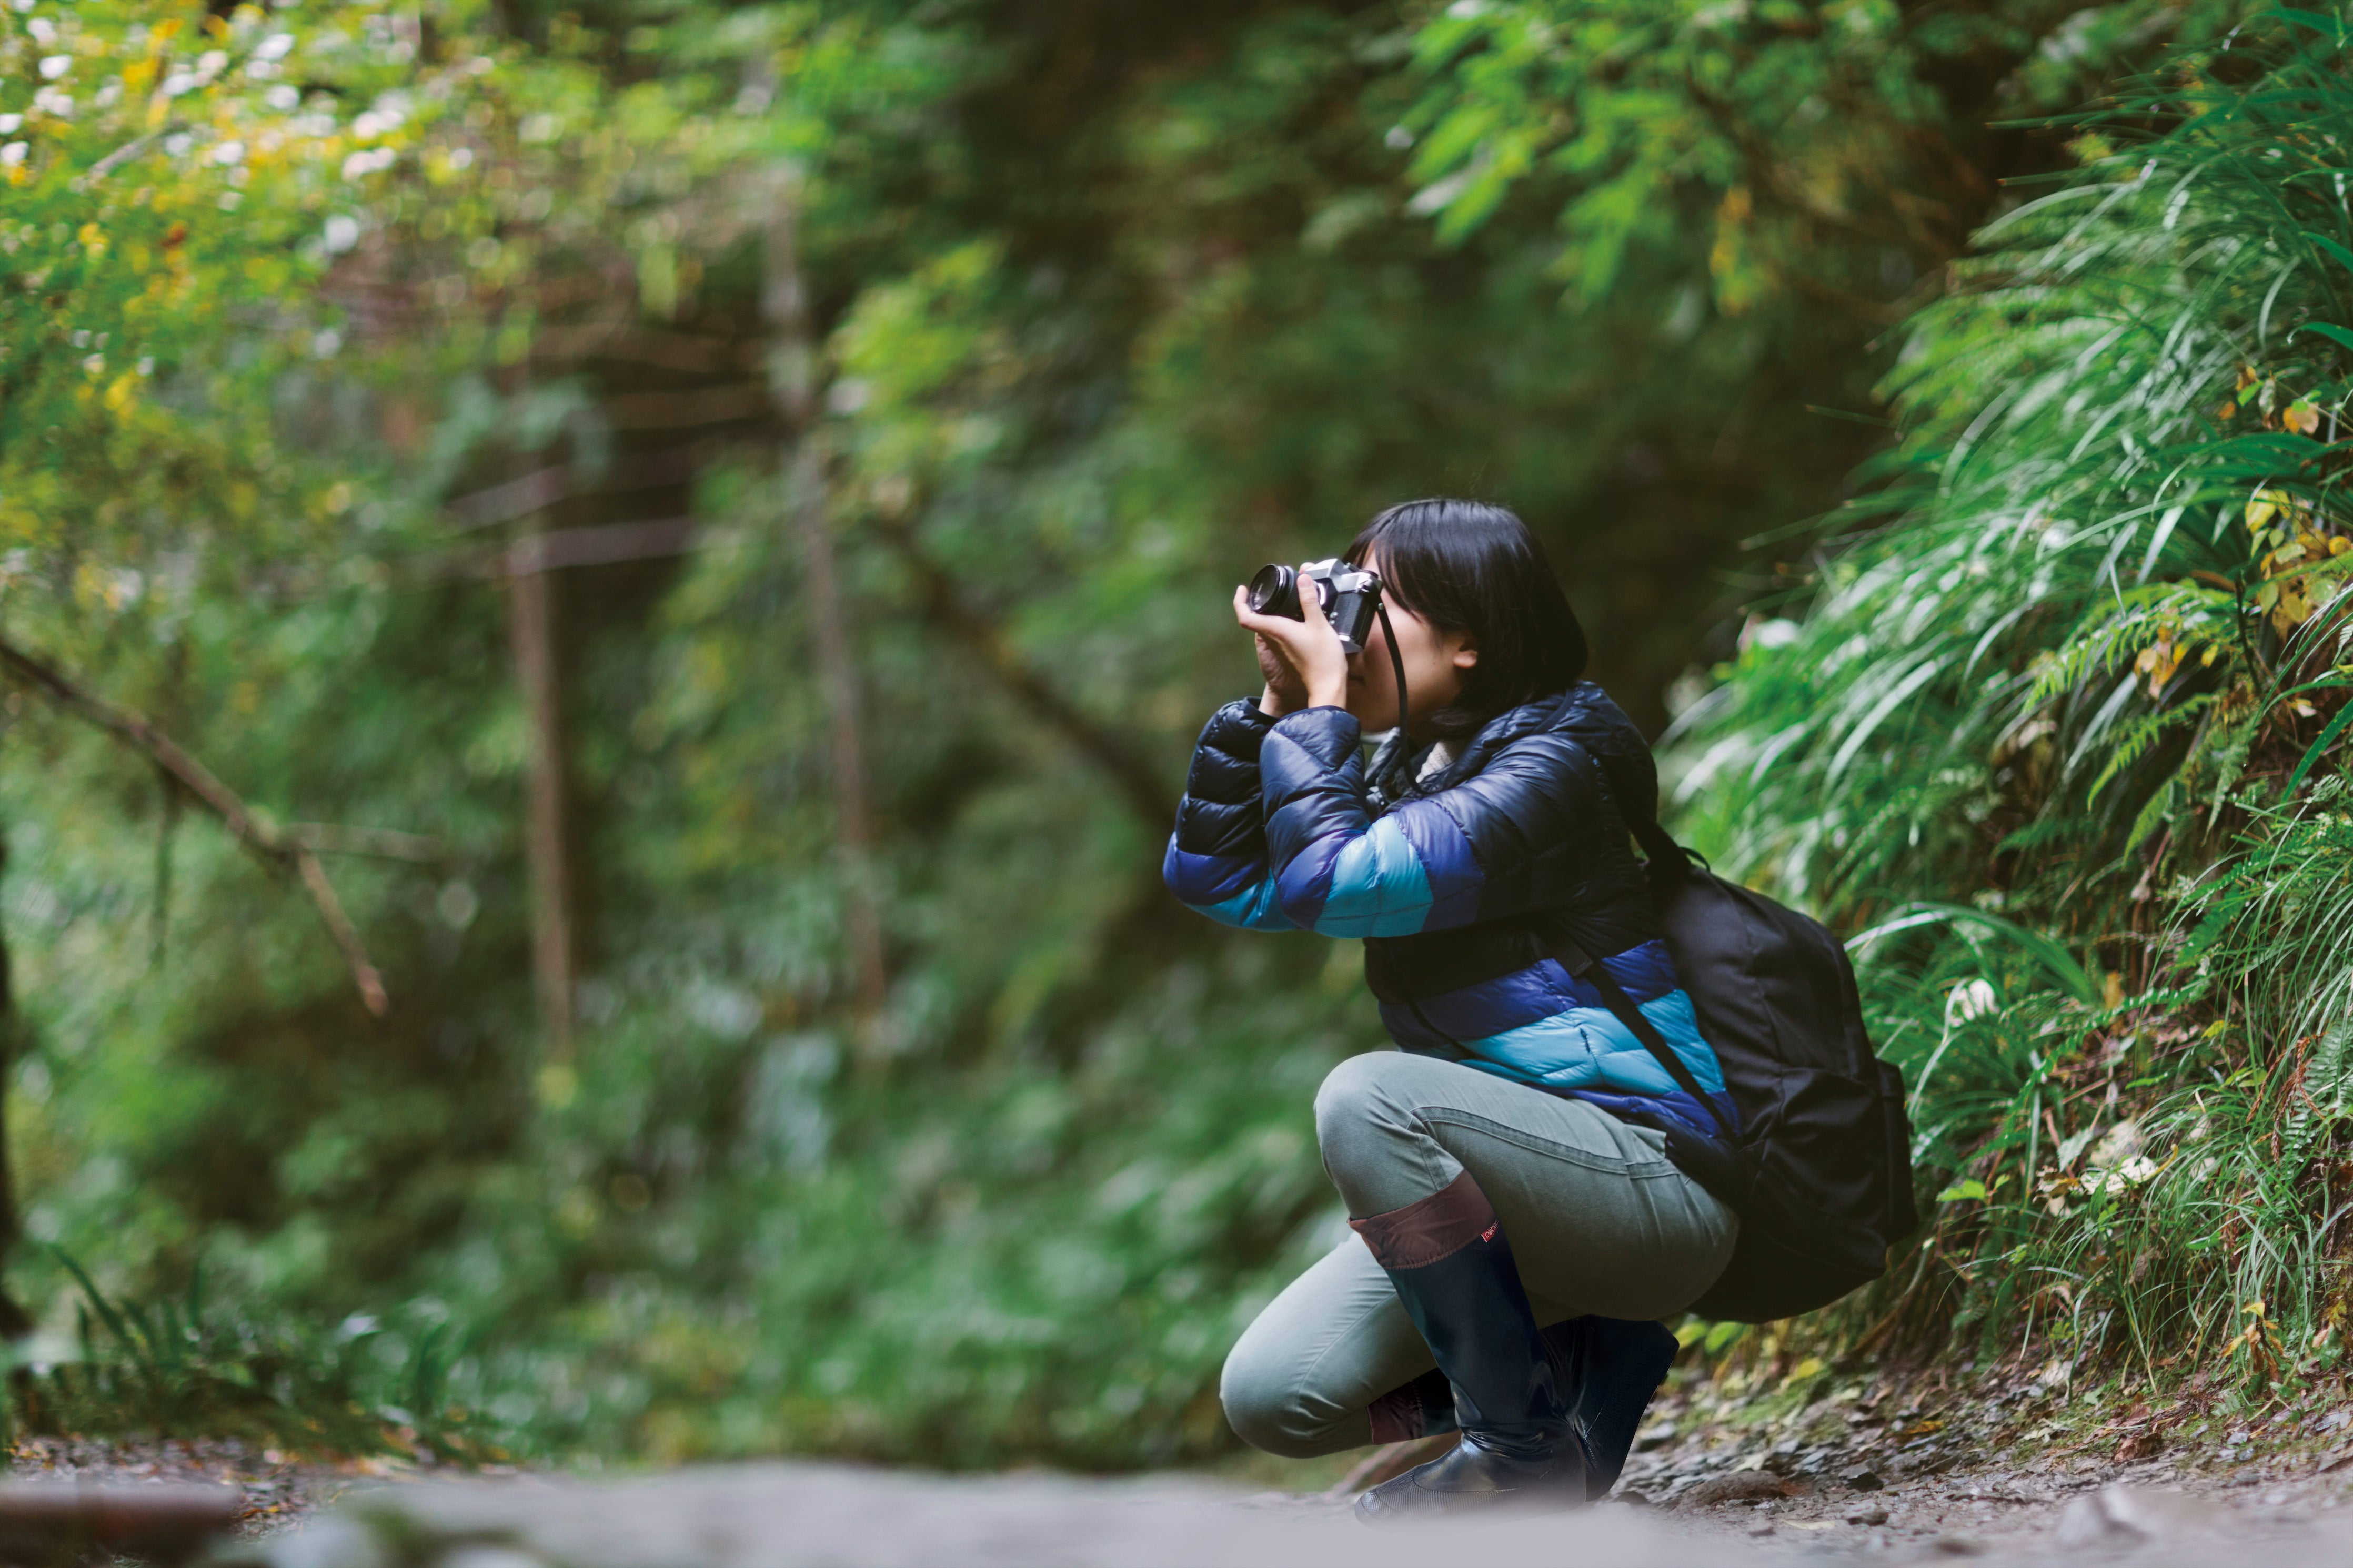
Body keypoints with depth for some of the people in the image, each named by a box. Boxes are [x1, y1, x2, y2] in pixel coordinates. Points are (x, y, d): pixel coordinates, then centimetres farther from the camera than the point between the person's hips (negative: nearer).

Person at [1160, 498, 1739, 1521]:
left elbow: (1327, 882, -26)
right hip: (1526, 1176, 8)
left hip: (1655, 1182, -8)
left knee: (1370, 1099, -33)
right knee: (1270, 1399, -5)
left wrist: (1321, 705, -14)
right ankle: (1588, 1354, 11)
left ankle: (1527, 1454, -18)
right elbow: (1212, 880, 9)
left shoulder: (1549, 772, -17)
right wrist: (1274, 703, 1)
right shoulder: (1405, 770, 10)